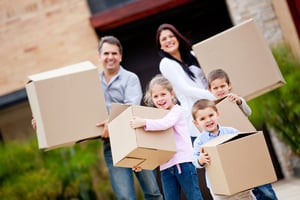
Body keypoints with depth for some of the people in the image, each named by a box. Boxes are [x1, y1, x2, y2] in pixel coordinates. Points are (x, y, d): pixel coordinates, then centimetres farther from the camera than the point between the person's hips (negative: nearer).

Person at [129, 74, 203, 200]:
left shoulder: (176, 110, -2)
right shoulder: (156, 116, 16)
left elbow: (165, 123, -23)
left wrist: (144, 123, -35)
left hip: (183, 162, -6)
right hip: (166, 167, 6)